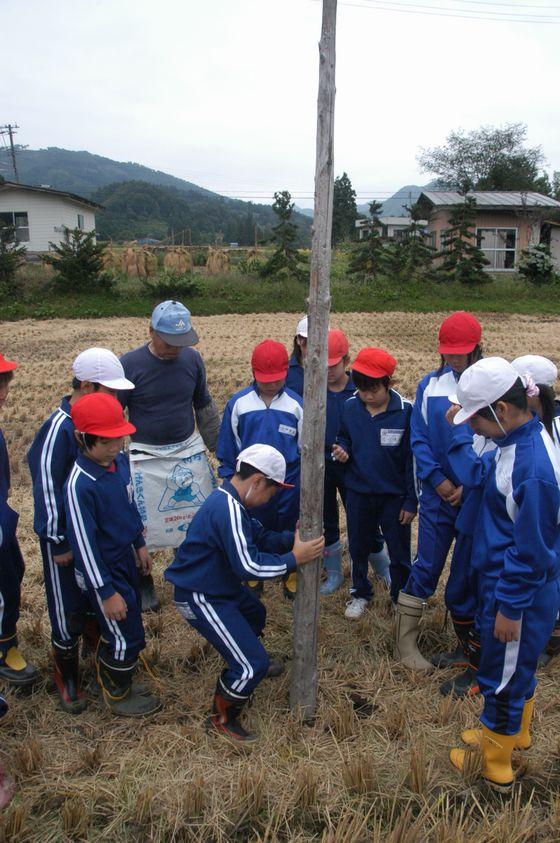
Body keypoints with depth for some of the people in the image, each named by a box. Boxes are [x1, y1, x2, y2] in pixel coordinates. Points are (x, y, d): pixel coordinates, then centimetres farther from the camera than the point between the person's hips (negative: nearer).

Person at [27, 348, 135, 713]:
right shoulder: (59, 429, -27)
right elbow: (47, 488, -22)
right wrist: (58, 543, -15)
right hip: (66, 535, -6)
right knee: (67, 609, 9)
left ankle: (97, 643, 48)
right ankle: (66, 676, 30)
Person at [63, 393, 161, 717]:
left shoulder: (120, 460, -7)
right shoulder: (80, 485, -30)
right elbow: (83, 543, -25)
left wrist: (140, 544, 18)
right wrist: (107, 592, -19)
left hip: (126, 558, 8)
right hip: (103, 569, -7)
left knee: (122, 626, 24)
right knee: (127, 638, 6)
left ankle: (113, 679, 49)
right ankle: (119, 697, 32)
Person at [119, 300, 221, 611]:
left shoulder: (192, 358, -2)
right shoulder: (129, 364, -13)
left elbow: (204, 407, 11)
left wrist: (219, 447, 14)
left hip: (188, 452, 3)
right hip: (145, 456, -3)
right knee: (142, 525, 6)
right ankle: (144, 582, 28)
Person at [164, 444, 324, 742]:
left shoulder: (233, 501, 4)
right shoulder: (227, 509, -30)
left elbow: (260, 538, 9)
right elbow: (249, 566, -31)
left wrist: (292, 537, -6)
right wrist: (294, 559, -22)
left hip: (221, 584, 11)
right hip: (201, 597, -11)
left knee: (256, 615, 33)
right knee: (253, 664, -10)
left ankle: (242, 668, 56)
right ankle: (221, 720, 13)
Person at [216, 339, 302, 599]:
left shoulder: (295, 404, -8)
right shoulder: (238, 403, -9)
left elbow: (306, 447, 1)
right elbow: (228, 447, 1)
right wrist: (230, 480, 4)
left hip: (288, 481, 0)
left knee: (289, 529, 16)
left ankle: (291, 575, 38)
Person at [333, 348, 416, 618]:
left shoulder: (406, 411, -16)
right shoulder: (349, 407, -8)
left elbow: (412, 459, -11)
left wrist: (411, 501, -8)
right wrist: (342, 450, -15)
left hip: (394, 496, -3)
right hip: (358, 493, 3)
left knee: (399, 552, 12)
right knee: (358, 548, 20)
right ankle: (360, 593, 41)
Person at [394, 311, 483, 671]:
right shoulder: (431, 384, 1)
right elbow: (419, 437, 2)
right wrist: (438, 479, -9)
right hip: (438, 494, 2)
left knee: (469, 573, 11)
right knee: (426, 567, 9)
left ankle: (467, 646, 30)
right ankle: (406, 644, 22)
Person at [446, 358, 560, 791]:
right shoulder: (524, 439, -1)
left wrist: (510, 608, -18)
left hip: (520, 592, -9)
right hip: (505, 581, 9)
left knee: (503, 674, 10)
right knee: (516, 666, 27)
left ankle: (494, 764, 31)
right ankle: (516, 732, 50)